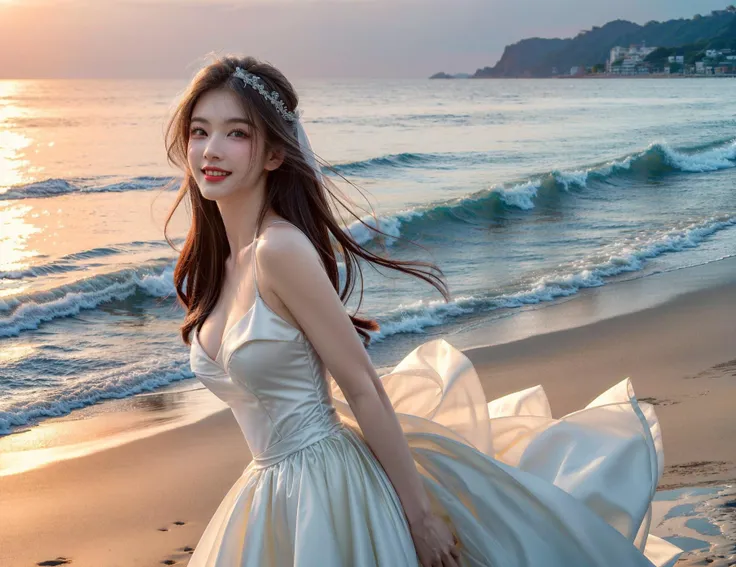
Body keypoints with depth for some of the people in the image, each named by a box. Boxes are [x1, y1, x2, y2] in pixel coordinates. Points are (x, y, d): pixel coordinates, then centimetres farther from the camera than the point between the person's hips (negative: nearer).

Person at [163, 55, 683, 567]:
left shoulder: (281, 249, -22)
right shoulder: (210, 260, 3)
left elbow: (362, 387, -20)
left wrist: (419, 513, -17)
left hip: (337, 485, -8)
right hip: (276, 495, 8)